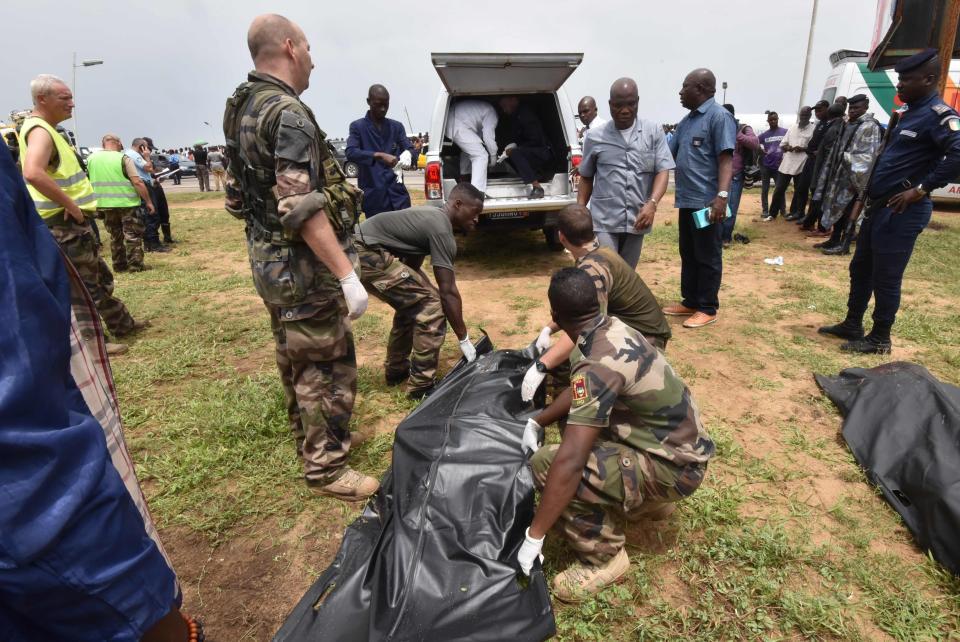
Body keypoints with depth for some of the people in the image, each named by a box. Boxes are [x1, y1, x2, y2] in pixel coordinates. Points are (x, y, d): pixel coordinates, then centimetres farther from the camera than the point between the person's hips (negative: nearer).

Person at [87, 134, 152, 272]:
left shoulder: (92, 158, 7)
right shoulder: (123, 158, -8)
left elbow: (89, 180, 14)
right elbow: (137, 182, -15)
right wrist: (148, 201, -10)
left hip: (105, 204, 5)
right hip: (127, 203, -5)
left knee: (115, 235, 16)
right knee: (133, 234, 2)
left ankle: (119, 265, 19)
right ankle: (135, 265, -1)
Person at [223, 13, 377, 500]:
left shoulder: (242, 109, 12)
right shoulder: (287, 111, -18)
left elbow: (238, 195, 18)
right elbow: (303, 208, -26)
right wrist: (348, 275, -26)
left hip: (269, 263, 10)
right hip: (304, 268, -10)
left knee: (295, 360, 21)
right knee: (327, 367, 1)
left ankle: (311, 441, 39)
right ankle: (325, 469, 14)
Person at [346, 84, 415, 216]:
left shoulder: (396, 126, 15)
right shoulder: (357, 126, 3)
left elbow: (409, 148, 6)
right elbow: (350, 153, -12)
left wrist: (407, 155, -20)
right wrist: (379, 155, -28)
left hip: (397, 193, 3)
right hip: (373, 196, -3)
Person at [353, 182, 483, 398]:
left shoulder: (433, 216, 16)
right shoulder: (441, 230, -14)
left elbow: (413, 265, 26)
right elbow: (448, 292, -15)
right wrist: (464, 339, -8)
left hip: (364, 250, 11)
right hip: (367, 254, -11)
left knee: (413, 302, 21)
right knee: (430, 304, -10)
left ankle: (395, 371, 31)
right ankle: (421, 386, -3)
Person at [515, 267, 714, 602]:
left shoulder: (601, 364, -30)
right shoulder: (614, 329, -3)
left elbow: (569, 462, -34)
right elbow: (581, 390, 15)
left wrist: (534, 536, -26)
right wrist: (536, 422, 14)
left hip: (674, 465, -9)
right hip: (678, 445, 9)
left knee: (549, 463, -23)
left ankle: (604, 557, -1)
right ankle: (649, 500, 25)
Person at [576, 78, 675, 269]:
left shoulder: (654, 131, 4)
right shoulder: (595, 137, 3)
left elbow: (663, 171, -2)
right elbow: (586, 178, 12)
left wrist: (652, 203, -19)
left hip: (637, 220, 2)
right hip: (604, 220, -2)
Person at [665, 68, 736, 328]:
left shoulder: (719, 116, -10)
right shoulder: (686, 121, 16)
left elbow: (726, 159, -17)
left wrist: (722, 195, -27)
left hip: (707, 202, -8)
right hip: (687, 200, 9)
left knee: (707, 257, 1)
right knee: (688, 255, 14)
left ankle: (707, 309, 10)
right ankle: (690, 302, 26)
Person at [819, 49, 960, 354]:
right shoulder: (911, 113, 16)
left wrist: (921, 190, -22)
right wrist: (870, 190, 13)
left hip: (902, 212, -10)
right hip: (879, 207, 10)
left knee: (885, 278, -1)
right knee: (860, 268, 16)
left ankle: (879, 339, 12)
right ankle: (851, 326, 28)